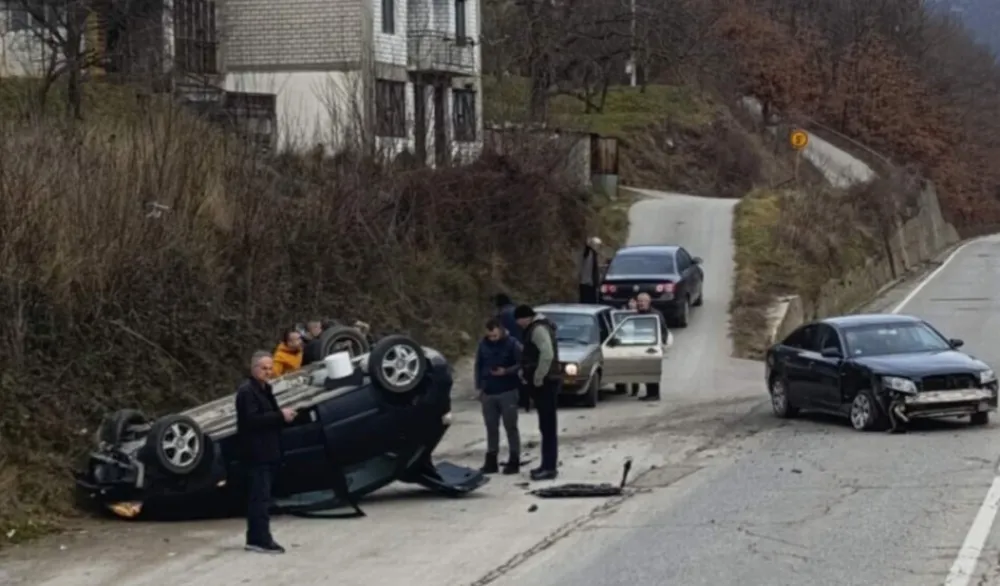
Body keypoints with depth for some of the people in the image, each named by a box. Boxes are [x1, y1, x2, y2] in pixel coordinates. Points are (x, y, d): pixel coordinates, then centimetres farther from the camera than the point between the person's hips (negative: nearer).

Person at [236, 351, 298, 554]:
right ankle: (261, 540, -12)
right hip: (256, 452, -10)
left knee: (259, 498, 12)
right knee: (260, 497, -11)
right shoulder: (246, 391, -13)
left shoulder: (264, 389, 19)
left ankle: (256, 538, 15)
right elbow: (252, 420, -24)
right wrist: (280, 416, -22)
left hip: (267, 452, 10)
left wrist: (284, 415, 10)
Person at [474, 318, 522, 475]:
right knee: (491, 427, 9)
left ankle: (514, 462, 4)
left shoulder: (511, 344, -8)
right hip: (488, 393, 4)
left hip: (507, 392, -4)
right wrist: (479, 387, 7)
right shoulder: (483, 344, 4)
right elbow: (478, 366, 11)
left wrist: (506, 371, -22)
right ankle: (491, 462, 15)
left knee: (510, 427, 0)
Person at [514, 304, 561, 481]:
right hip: (543, 383, 11)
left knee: (548, 426, -9)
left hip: (545, 383, -11)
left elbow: (547, 354, -27)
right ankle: (547, 465, 20)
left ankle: (549, 467, -10)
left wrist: (538, 378, -20)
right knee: (546, 425, 14)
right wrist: (526, 374, 12)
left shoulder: (538, 329, -15)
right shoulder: (535, 329, 19)